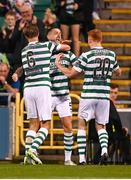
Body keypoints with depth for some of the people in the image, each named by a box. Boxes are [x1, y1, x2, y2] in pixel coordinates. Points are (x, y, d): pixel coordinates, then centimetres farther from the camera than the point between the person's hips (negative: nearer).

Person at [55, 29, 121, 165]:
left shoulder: (86, 56, -9)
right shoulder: (111, 55, 4)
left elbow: (70, 73, -6)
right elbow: (118, 72, 19)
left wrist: (58, 64, 10)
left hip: (88, 94, -3)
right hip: (104, 95, 3)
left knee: (82, 124, 9)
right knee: (100, 126, 15)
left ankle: (82, 158, 0)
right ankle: (104, 150, -12)